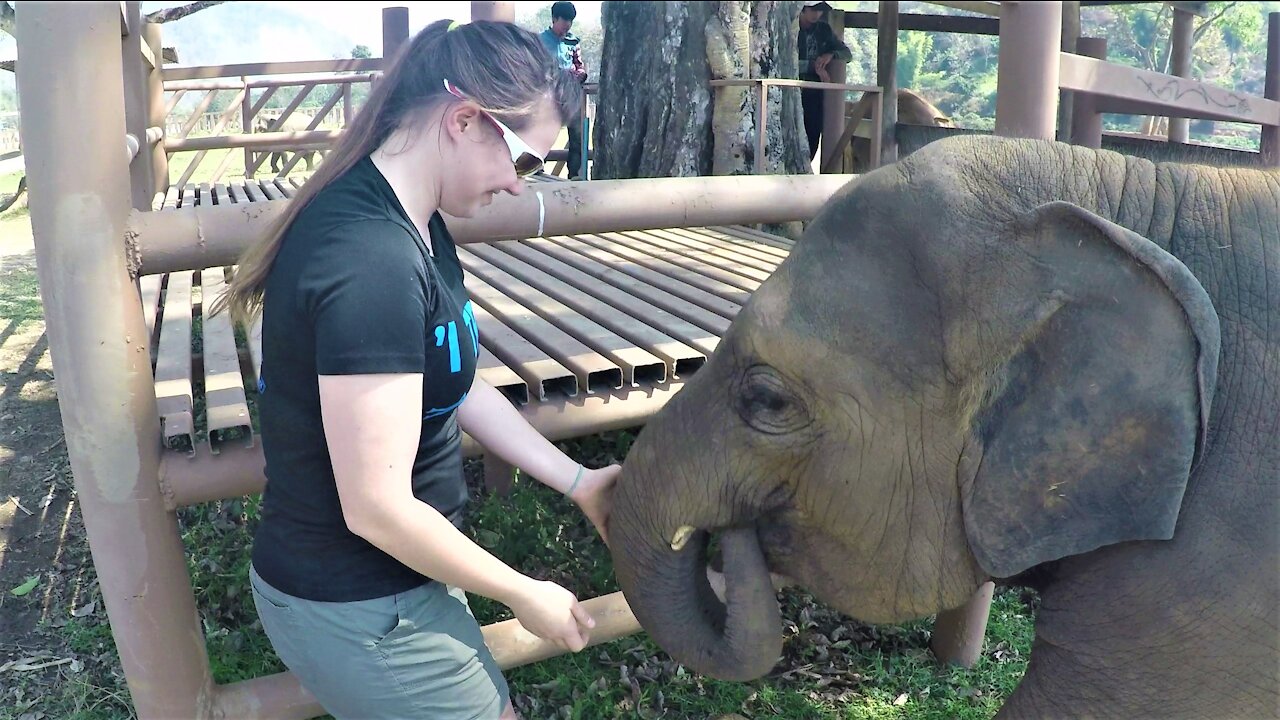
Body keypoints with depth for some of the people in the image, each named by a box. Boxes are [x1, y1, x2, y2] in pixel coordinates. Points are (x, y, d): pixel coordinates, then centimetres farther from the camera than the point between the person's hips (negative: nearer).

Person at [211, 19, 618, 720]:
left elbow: (457, 387, 7)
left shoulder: (413, 225, 1)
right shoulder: (373, 262, -31)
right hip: (359, 614, -9)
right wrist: (522, 594, -15)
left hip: (391, 578, 9)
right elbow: (376, 506, -29)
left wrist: (577, 480, 6)